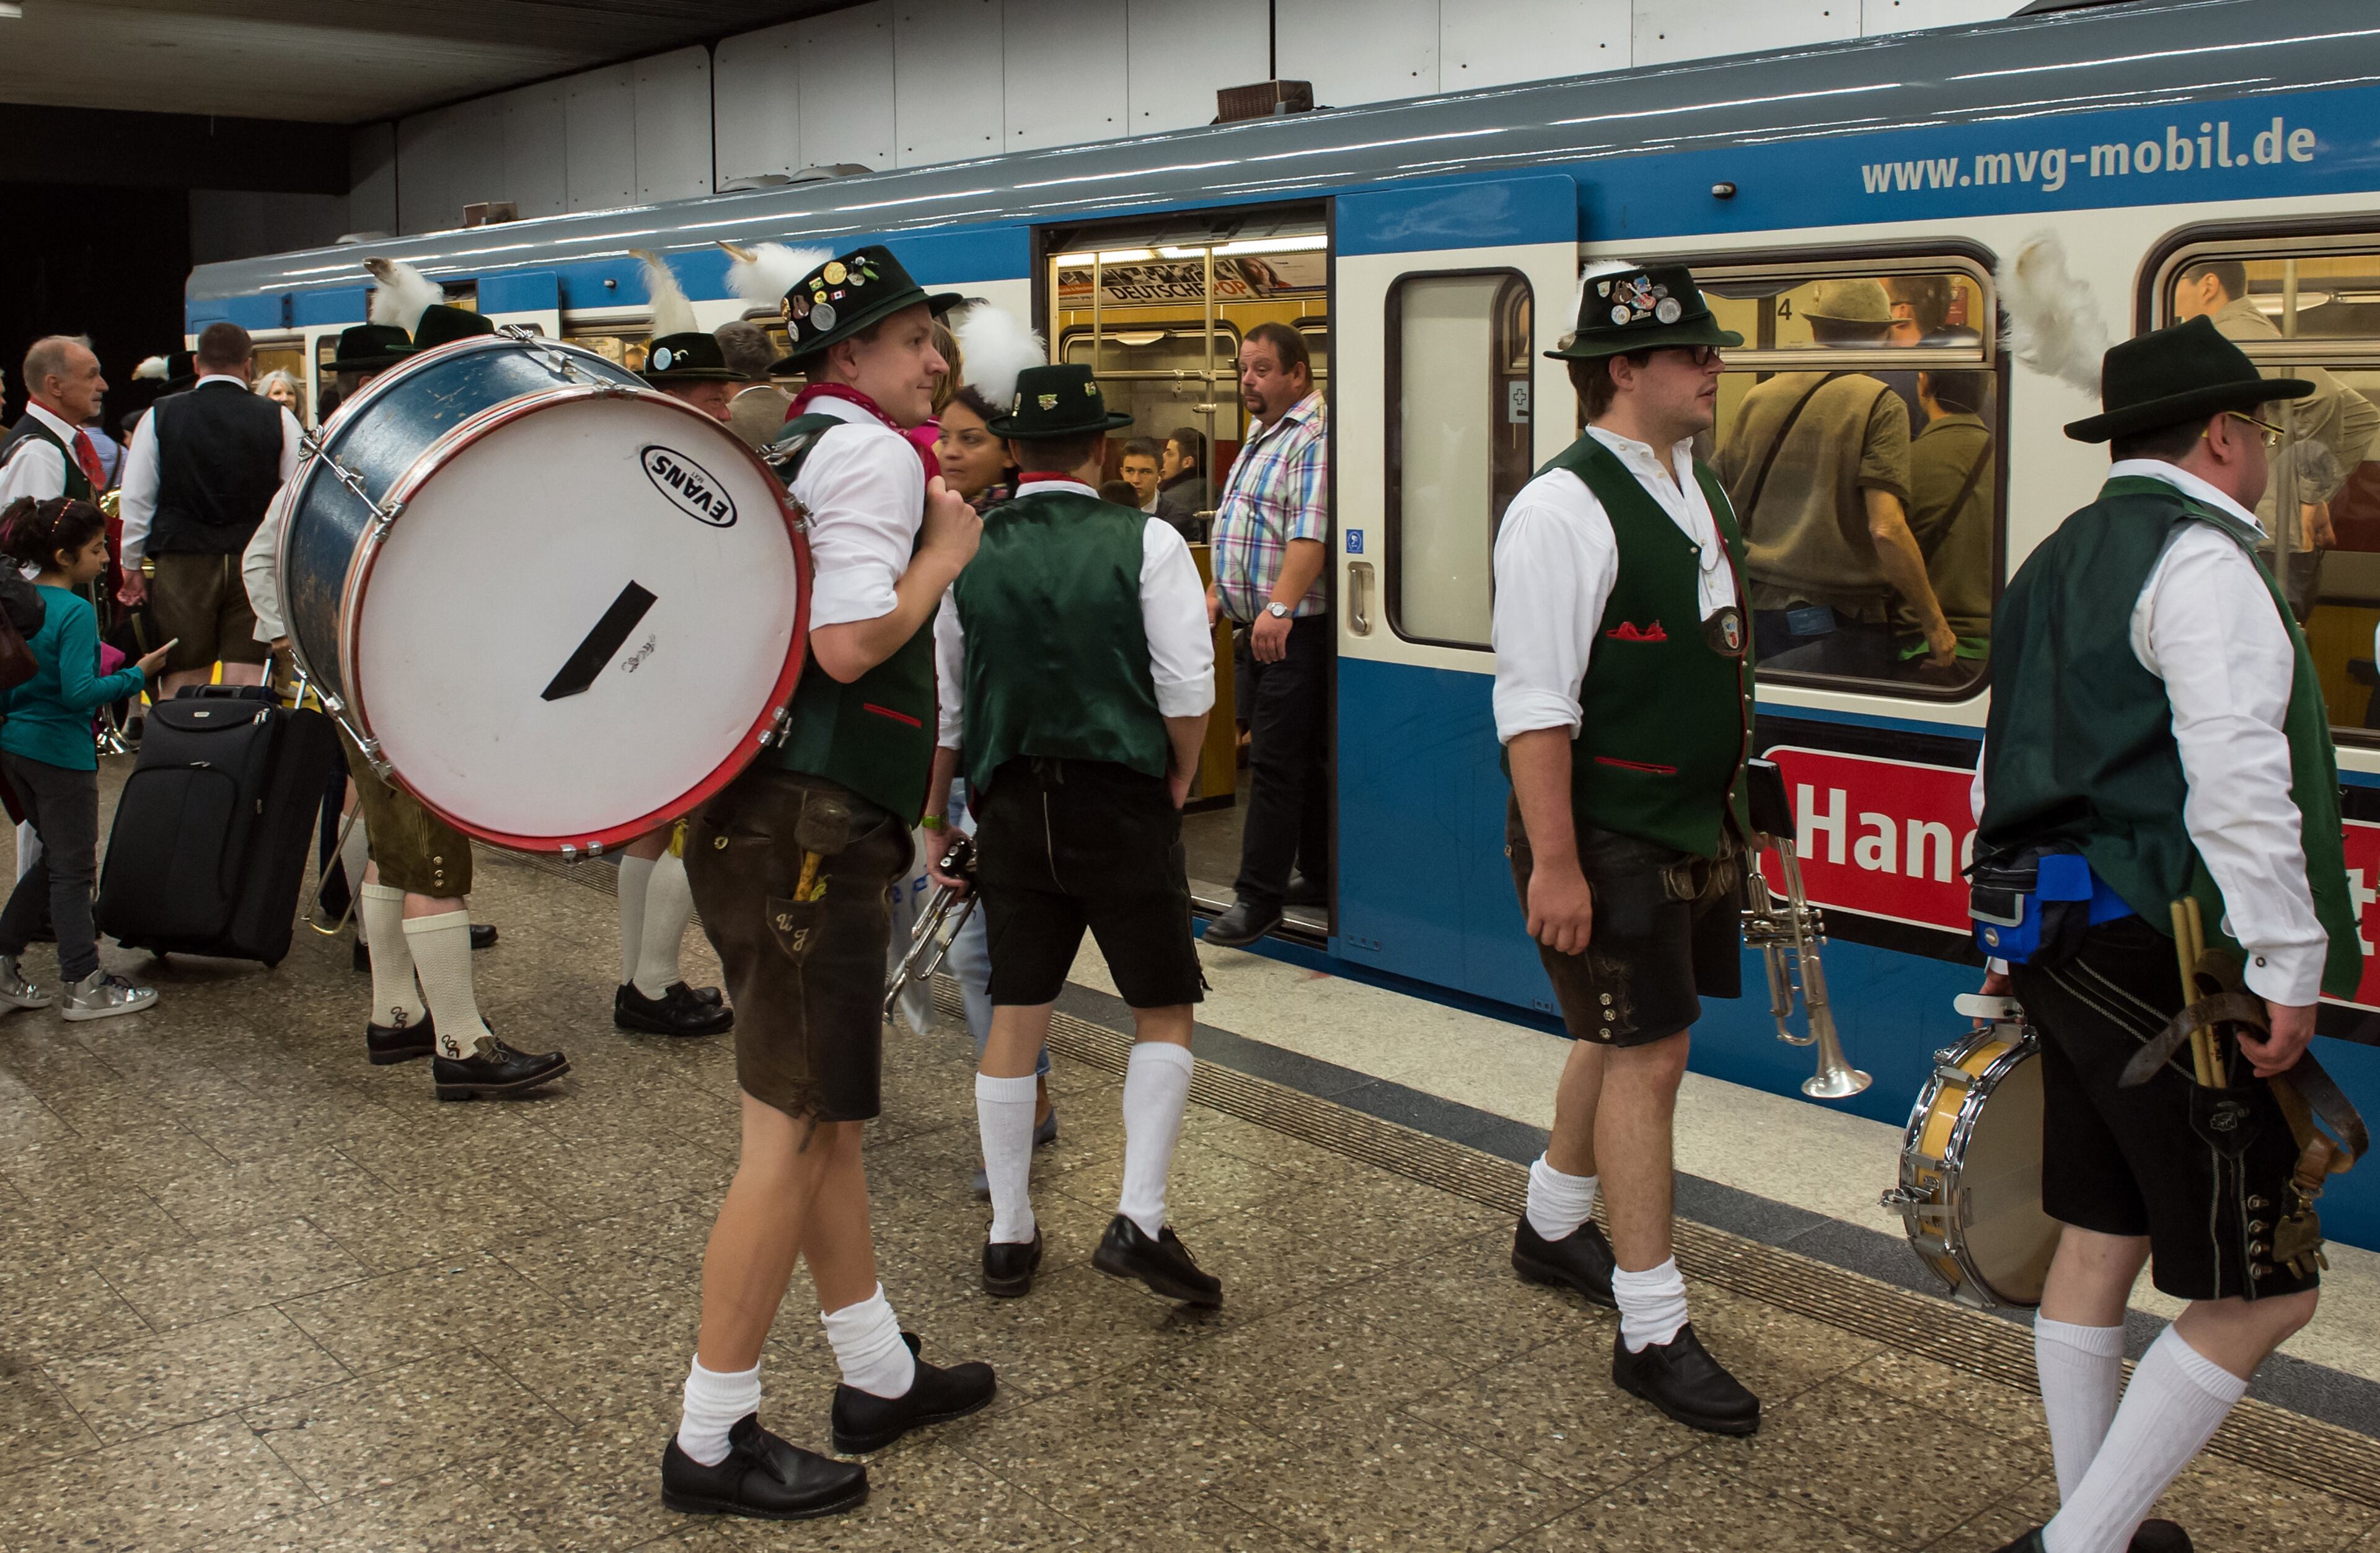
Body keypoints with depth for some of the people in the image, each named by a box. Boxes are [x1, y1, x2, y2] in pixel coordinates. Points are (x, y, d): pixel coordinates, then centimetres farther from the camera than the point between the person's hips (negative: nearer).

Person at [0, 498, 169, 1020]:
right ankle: (83, 986, 6)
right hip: (62, 753, -8)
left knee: (57, 857, 20)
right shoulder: (75, 612, -18)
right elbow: (79, 693, -24)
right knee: (73, 868, 1)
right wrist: (136, 676, -15)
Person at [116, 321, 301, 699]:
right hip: (256, 565, 0)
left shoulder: (161, 416, 1)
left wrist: (132, 566, 11)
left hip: (182, 566, 0)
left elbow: (136, 498, 2)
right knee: (247, 683, 0)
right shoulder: (277, 419, 0)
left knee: (184, 683, 5)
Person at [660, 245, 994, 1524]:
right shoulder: (874, 456, -11)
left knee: (825, 1111, 17)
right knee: (793, 1132, -4)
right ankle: (712, 1440, 5)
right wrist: (947, 552, -10)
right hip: (810, 827, -11)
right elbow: (846, 645, -21)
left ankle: (878, 1377, 30)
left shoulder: (788, 447, 18)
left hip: (759, 813, 11)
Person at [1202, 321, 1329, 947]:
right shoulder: (1263, 436, 18)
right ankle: (1315, 873, 23)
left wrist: (1280, 608, -31)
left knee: (1276, 761, -8)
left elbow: (1311, 533, -25)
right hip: (1260, 624, 10)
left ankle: (1258, 896, -6)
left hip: (1292, 629, -10)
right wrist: (1220, 590, 20)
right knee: (1299, 759, 15)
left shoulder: (1312, 438, -14)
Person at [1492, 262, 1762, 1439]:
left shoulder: (1695, 483, 10)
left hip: (1689, 824, 9)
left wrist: (1728, 801, 20)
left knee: (1619, 1038, 19)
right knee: (1648, 1057, -5)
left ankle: (1553, 1228, 40)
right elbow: (1534, 704, -22)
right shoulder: (1565, 509, -19)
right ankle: (1652, 1333, 4)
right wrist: (1554, 865, -23)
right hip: (1606, 834, -9)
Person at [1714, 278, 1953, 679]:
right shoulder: (1879, 404, -8)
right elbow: (1886, 529, -18)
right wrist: (1934, 622, -10)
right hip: (1842, 622, -5)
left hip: (1760, 611, 5)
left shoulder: (1757, 398, 6)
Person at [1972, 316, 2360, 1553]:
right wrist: (2287, 968, -18)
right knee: (2260, 1294, -2)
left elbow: (2009, 778, 22)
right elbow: (2237, 783, -22)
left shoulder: (2057, 562, 18)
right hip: (2165, 966, -10)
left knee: (2099, 1239, 18)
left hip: (2067, 950, 10)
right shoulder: (2199, 559, -12)